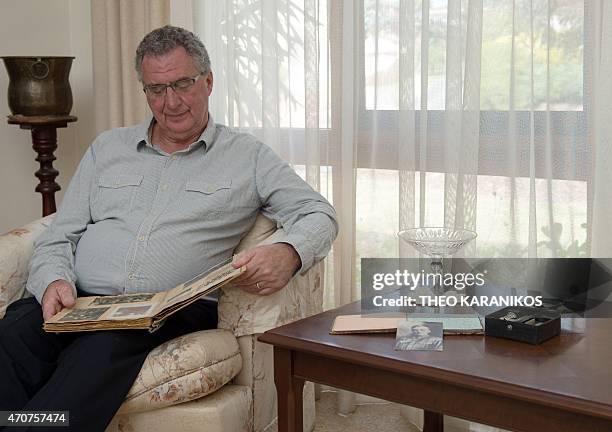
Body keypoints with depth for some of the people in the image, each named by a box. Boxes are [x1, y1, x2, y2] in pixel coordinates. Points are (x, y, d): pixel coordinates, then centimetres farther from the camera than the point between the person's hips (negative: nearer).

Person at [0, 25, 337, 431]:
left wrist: (288, 253, -17)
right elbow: (59, 237, 19)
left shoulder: (247, 156, 13)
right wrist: (55, 281, -6)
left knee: (102, 349, -38)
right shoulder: (108, 147, 22)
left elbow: (320, 214, 8)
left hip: (172, 309, -3)